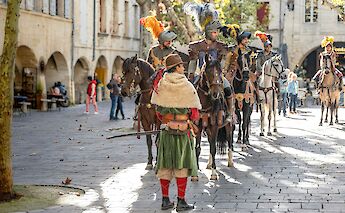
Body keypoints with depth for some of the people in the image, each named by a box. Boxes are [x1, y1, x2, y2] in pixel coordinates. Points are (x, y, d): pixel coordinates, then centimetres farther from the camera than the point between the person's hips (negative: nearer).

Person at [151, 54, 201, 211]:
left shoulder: (160, 85, 1)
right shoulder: (187, 86, -9)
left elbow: (158, 111, 8)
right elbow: (195, 114, -6)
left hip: (166, 129, 3)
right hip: (183, 130, -3)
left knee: (165, 165, 11)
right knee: (182, 166, 3)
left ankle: (165, 200, 15)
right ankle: (181, 201, 4)